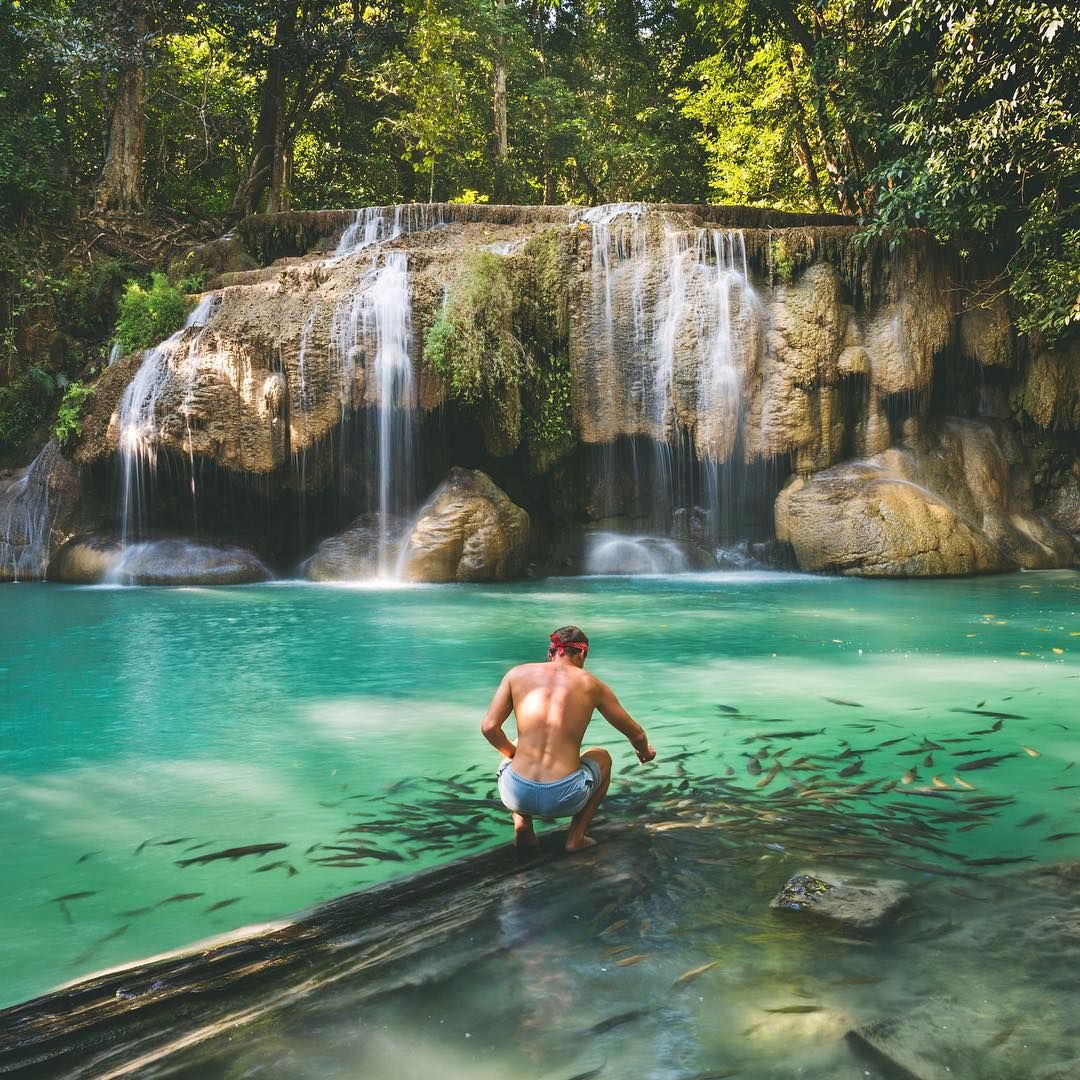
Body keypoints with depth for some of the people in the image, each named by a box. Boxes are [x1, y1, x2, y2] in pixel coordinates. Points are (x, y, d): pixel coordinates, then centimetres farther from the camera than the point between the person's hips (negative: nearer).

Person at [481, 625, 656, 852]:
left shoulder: (517, 674, 6)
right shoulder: (592, 686, 7)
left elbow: (489, 727, 1)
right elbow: (635, 733, 17)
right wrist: (644, 752, 40)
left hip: (517, 794, 1)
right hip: (564, 799, -1)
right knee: (602, 758, 32)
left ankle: (521, 821, 14)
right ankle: (576, 836, 18)